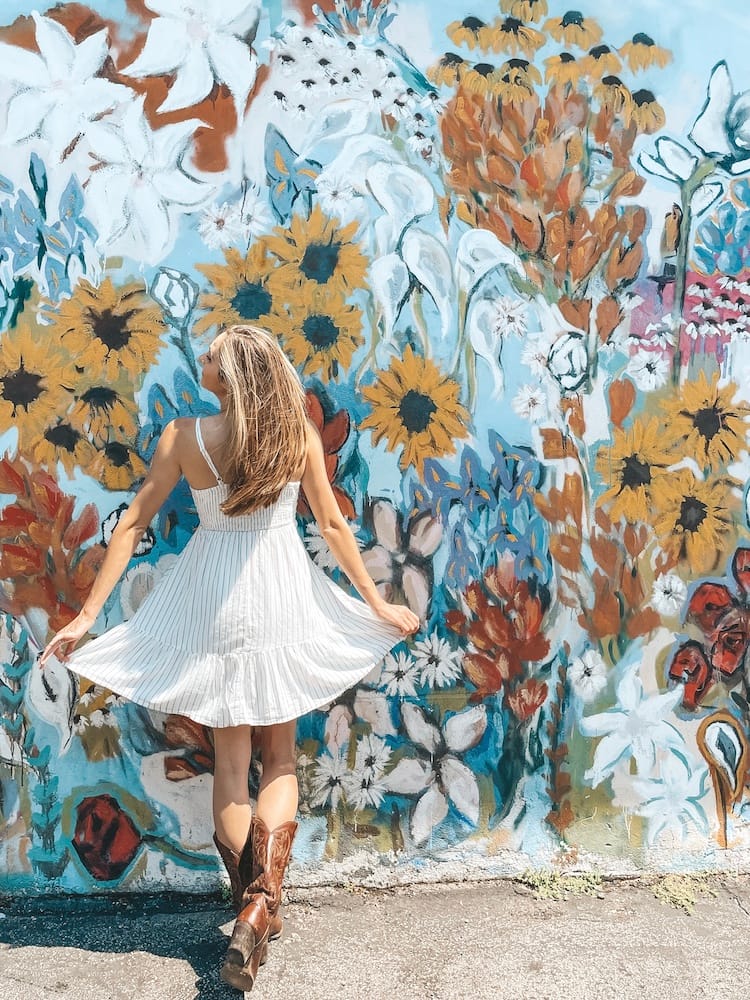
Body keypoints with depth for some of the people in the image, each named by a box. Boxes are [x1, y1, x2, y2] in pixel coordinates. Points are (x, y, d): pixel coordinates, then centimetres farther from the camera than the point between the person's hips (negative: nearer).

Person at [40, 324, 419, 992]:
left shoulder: (183, 436, -9)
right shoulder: (299, 434, -7)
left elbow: (133, 524, -6)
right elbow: (333, 524, -1)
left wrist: (88, 614, 1)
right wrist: (376, 603, 9)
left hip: (213, 603, 0)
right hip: (283, 599, 0)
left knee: (230, 760, 13)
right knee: (280, 757, 12)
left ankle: (251, 912, 23)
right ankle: (260, 906, -2)